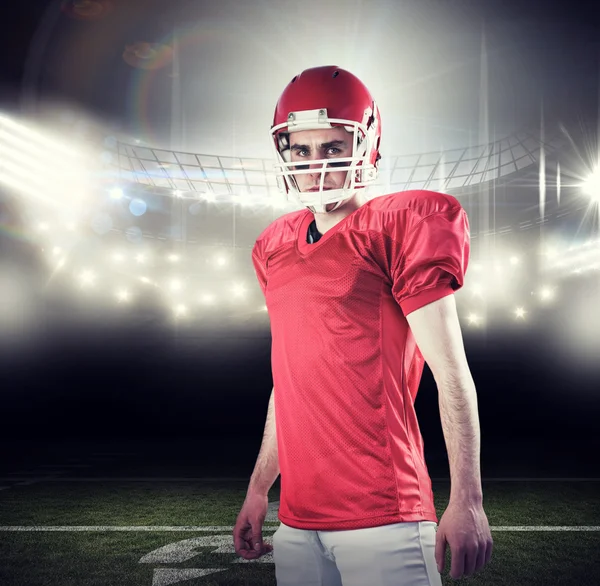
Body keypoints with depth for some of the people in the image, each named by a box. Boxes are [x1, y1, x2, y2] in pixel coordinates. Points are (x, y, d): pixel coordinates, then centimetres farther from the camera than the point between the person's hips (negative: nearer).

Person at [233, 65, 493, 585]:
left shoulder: (396, 230, -6)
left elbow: (451, 374, -9)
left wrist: (467, 501, -12)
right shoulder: (278, 250, 12)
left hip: (383, 521, -6)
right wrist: (258, 491, 20)